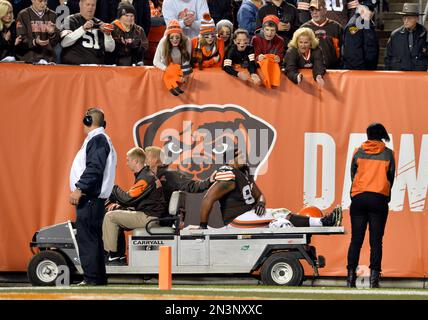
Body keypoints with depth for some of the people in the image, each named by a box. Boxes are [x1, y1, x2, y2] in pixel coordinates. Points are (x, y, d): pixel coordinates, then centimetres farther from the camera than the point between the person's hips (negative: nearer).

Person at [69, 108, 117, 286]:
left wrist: (79, 188, -23)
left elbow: (94, 168, -22)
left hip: (90, 197, -11)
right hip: (91, 197, 11)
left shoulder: (97, 139, -10)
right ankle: (98, 277, 16)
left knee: (86, 237, -12)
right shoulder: (101, 139, 22)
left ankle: (91, 277, -15)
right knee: (93, 237, 13)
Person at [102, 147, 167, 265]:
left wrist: (113, 187, -6)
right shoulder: (146, 175, 17)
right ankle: (119, 254, 15)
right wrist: (118, 205, 7)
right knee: (116, 213, 19)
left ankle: (112, 255, -7)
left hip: (149, 217, -11)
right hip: (148, 216, 11)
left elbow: (128, 198, -20)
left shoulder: (145, 178, -17)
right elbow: (133, 198, 23)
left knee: (110, 217, -11)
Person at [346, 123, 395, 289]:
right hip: (379, 199, -1)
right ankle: (374, 278, -8)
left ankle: (351, 277, -2)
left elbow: (352, 174, 13)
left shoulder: (358, 152, 6)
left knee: (356, 239, 2)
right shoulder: (388, 153, 3)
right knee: (376, 241, -2)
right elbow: (391, 177, 9)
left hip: (358, 199, 1)